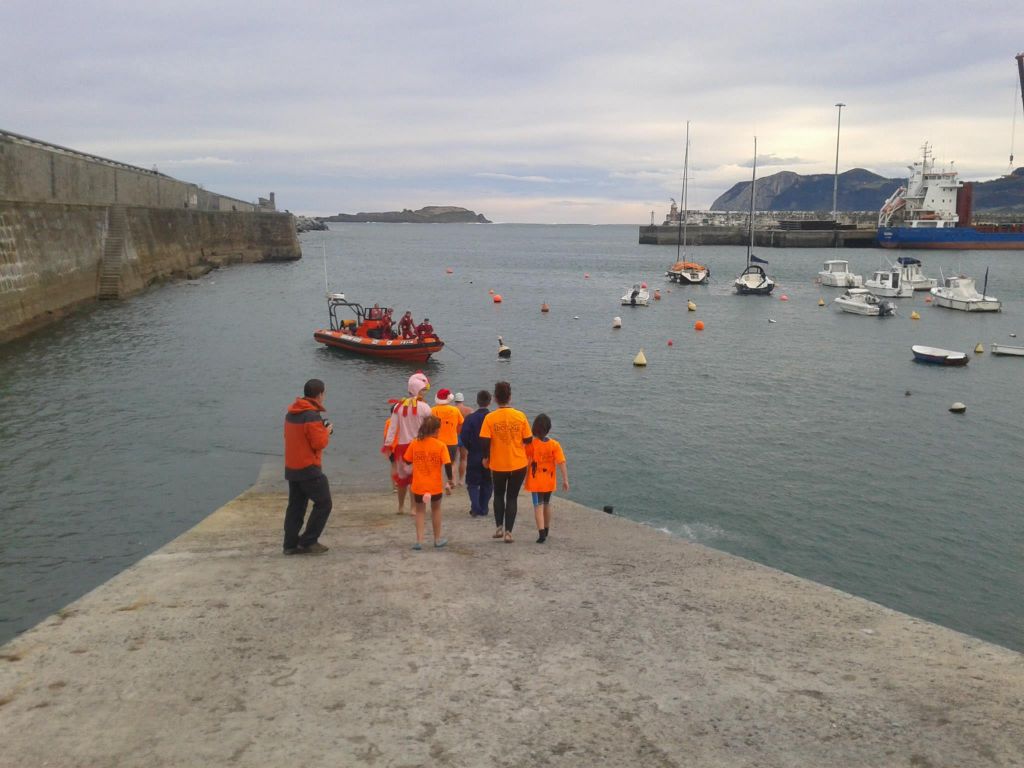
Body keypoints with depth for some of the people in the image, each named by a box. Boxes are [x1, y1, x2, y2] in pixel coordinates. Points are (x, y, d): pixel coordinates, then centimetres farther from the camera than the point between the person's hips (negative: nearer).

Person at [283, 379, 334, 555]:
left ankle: (291, 544, 13)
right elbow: (319, 443, -19)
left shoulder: (291, 413, 9)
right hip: (309, 468, -8)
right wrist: (327, 432, -1)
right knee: (323, 503, 2)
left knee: (295, 506, 13)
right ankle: (308, 541, 1)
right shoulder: (312, 416, -18)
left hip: (291, 467, 8)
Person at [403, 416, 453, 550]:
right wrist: (449, 481, -3)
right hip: (435, 485, -1)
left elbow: (407, 462, 2)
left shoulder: (414, 444, -4)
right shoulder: (440, 446, -10)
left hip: (418, 485, 1)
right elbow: (447, 465, -13)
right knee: (436, 510, 18)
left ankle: (419, 540, 4)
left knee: (420, 511, 13)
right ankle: (437, 540, 25)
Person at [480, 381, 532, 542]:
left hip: (498, 464, 0)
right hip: (518, 464, 0)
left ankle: (499, 528, 18)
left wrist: (486, 458, 4)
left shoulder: (490, 418, -11)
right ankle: (508, 532, 7)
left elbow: (485, 441, -13)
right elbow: (528, 439, -4)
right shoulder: (520, 416, -9)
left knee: (499, 496, 22)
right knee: (512, 497, 11)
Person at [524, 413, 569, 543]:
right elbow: (561, 463, -13)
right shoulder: (555, 444, -9)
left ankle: (541, 533, -19)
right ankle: (546, 530, 35)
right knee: (547, 504, 20)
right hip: (549, 481, 3)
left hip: (535, 481, -3)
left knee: (538, 506, -4)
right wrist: (565, 480, -9)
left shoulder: (530, 444, -13)